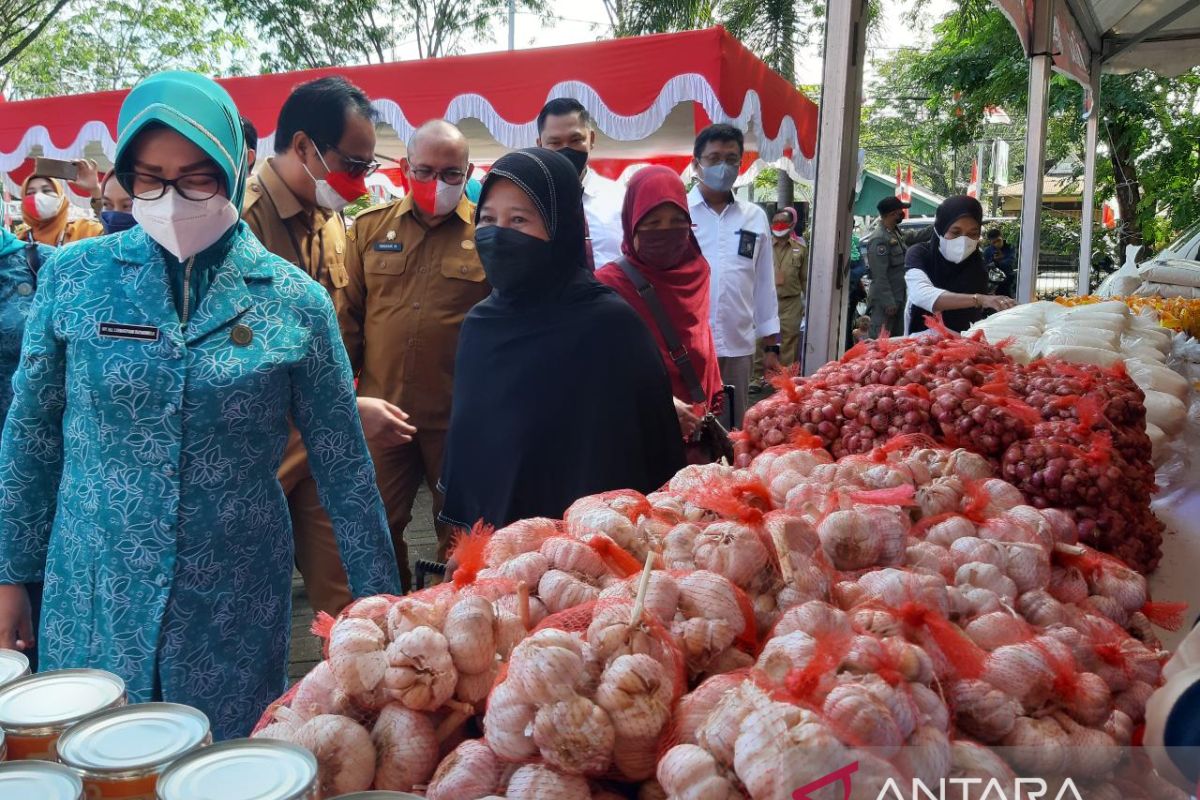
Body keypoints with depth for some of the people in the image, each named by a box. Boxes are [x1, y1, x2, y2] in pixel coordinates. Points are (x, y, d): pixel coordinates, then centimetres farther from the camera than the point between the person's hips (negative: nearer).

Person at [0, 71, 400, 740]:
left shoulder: (295, 302, -7)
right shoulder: (74, 276, -4)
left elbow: (344, 465, -2)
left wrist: (383, 600, 2)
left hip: (236, 602, -1)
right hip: (92, 596, 1)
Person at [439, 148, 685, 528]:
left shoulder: (611, 326, -18)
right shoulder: (479, 324, 0)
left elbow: (647, 457, -15)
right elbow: (463, 442, 9)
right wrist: (463, 532, 10)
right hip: (485, 537, 5)